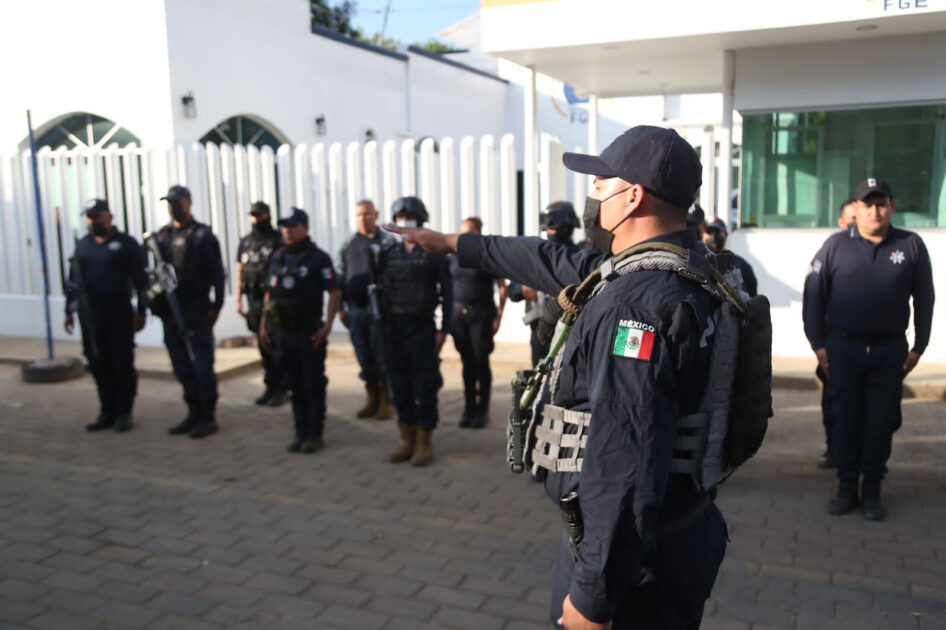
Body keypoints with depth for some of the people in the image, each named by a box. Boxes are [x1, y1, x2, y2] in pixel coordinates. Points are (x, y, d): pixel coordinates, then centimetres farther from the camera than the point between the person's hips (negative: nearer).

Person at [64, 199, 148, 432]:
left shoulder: (126, 244, -1)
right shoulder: (82, 245, 13)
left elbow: (140, 279, -4)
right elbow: (73, 280, 16)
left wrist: (141, 311, -9)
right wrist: (69, 310, 12)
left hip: (118, 312, -4)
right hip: (90, 313, 5)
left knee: (122, 363, 0)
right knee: (98, 364, 7)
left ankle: (123, 413, 10)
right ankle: (107, 412, 17)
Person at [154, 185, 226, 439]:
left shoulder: (202, 235, -5)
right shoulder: (162, 236, 11)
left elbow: (217, 273, -8)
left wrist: (216, 306, -13)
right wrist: (158, 304, 8)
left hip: (197, 309, -6)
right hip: (171, 310, 6)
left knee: (202, 365, -2)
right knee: (181, 366, 12)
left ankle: (208, 417, 7)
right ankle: (194, 412, 23)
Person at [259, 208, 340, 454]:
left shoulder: (318, 258, -8)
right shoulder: (278, 258, 10)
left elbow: (335, 293, -10)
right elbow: (269, 293, 16)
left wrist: (327, 326, -16)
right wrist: (264, 324, 11)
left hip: (310, 334, -5)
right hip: (283, 333, 6)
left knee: (313, 386, 2)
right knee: (295, 386, 12)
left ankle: (315, 435, 12)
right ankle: (300, 433, 21)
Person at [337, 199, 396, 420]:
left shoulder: (388, 242, -2)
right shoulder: (349, 245, 11)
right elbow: (341, 278, 15)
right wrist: (342, 308, 11)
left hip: (380, 309, -4)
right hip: (356, 309, 4)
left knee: (383, 358, 1)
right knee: (364, 358, 10)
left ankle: (386, 401, 12)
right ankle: (372, 399, 22)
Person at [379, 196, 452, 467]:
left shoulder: (434, 253, -2)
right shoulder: (389, 255, 10)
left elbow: (446, 293, -4)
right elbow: (382, 290, 9)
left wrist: (443, 329, -9)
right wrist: (382, 327, 3)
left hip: (422, 328, -4)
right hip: (394, 328, 4)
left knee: (425, 387, 0)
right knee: (400, 386, 8)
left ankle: (424, 442, 10)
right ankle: (407, 440, 19)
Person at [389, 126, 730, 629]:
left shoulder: (635, 303, -27)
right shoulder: (688, 271, 5)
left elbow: (624, 470, -30)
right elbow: (557, 264, 15)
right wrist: (454, 244, 23)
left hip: (636, 563, -9)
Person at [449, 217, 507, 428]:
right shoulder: (454, 257, 10)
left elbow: (502, 287, -2)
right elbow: (448, 286, 15)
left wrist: (499, 315, -9)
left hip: (481, 313, -4)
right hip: (459, 314, 4)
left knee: (481, 362, -2)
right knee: (467, 363, 8)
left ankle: (482, 411, 7)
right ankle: (469, 409, 16)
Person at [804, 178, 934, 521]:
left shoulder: (911, 246, 3)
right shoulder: (836, 245, 0)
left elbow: (924, 299, 8)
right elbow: (814, 295, 1)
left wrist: (918, 347, 6)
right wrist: (818, 344, -2)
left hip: (890, 351, 1)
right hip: (843, 348, 0)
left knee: (881, 421, 7)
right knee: (846, 419, 7)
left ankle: (872, 490, 19)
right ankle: (846, 486, 19)